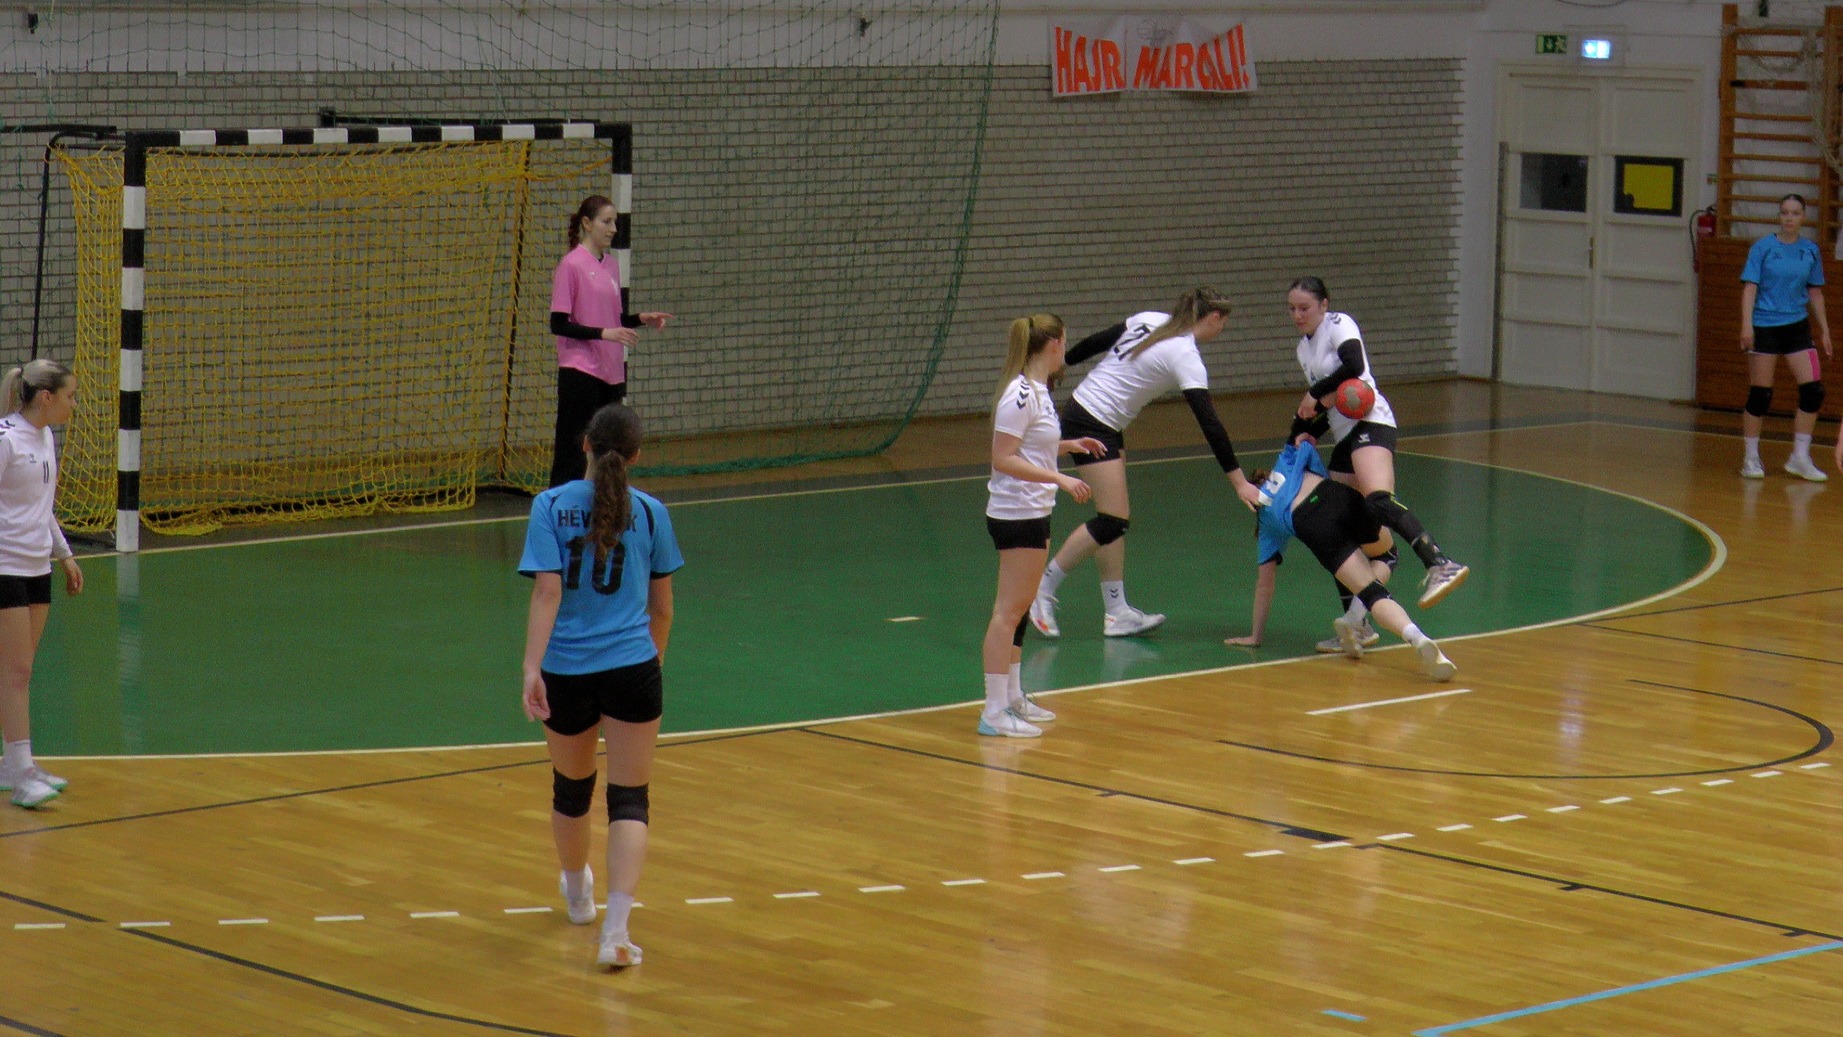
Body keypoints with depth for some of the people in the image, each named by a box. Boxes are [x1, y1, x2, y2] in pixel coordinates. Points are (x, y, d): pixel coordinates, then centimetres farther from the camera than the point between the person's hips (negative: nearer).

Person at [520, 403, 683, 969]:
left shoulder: (551, 506, -3)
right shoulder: (649, 512, 1)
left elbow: (547, 592, -14)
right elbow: (662, 605, 9)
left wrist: (532, 668, -18)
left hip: (566, 672, 1)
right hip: (632, 669, -1)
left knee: (572, 787, 22)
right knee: (629, 800, 0)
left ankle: (577, 895, 47)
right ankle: (616, 931, -16)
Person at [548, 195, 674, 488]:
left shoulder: (611, 264, 11)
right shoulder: (571, 265, -10)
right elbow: (558, 324, -12)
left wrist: (641, 318, 2)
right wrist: (604, 333, -21)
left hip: (611, 373, 7)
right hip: (580, 373, -7)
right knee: (572, 454, -6)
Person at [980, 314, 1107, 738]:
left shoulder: (1037, 390, 9)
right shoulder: (1020, 394, -19)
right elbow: (1003, 459, -23)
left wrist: (1068, 445, 16)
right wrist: (1059, 478, -26)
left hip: (1033, 512, 10)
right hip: (1016, 515, -10)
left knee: (1020, 608, 16)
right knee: (1008, 610, -8)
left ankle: (1013, 698, 25)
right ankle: (994, 712, -7)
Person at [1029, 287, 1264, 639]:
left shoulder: (1151, 320, 4)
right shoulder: (1186, 358, -17)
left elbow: (1096, 342, 10)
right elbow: (1209, 423, -20)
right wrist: (1239, 481, -20)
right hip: (1092, 425, -9)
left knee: (1115, 518, 7)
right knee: (1112, 521, -8)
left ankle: (1116, 613, 6)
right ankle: (1041, 591, 0)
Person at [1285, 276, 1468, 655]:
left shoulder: (1339, 325, 0)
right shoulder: (1304, 348, 23)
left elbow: (1354, 365, -20)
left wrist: (1315, 394, -10)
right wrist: (1308, 432, 9)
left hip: (1370, 422, -9)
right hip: (1345, 437, 9)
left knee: (1378, 500, -34)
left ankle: (1441, 566, -51)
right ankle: (1357, 626, 11)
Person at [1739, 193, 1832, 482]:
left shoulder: (1810, 250, 7)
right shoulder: (1763, 247, -4)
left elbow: (1815, 293, 15)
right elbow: (1750, 287, -8)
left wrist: (1824, 330, 13)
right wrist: (1746, 325, -18)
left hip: (1797, 326, 4)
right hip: (1764, 327, -4)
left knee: (1813, 390, -6)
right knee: (1760, 394, -2)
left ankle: (1800, 458, 4)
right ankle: (1750, 458, 11)